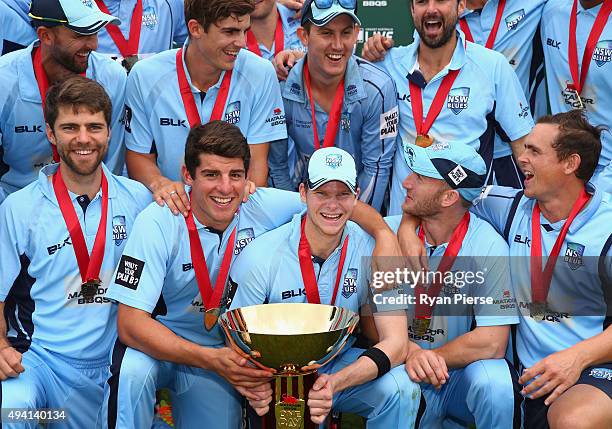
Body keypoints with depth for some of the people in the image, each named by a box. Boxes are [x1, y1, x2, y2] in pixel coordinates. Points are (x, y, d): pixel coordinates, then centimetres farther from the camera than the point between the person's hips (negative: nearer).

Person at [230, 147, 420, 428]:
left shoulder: (373, 250, -11)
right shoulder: (260, 258, -15)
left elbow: (395, 342, -16)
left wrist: (335, 383, -34)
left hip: (343, 365, 1)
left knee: (400, 387, -26)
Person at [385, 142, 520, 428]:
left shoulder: (488, 246, -14)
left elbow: (492, 344, -17)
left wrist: (432, 357, -14)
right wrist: (409, 353, -21)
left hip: (462, 374, -3)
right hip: (401, 371, 3)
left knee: (493, 381, -33)